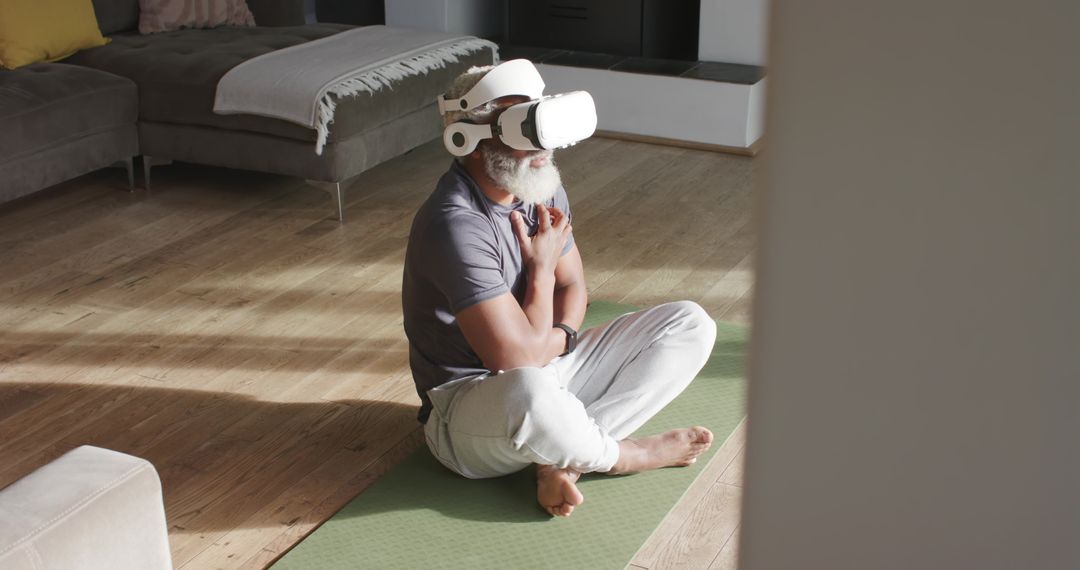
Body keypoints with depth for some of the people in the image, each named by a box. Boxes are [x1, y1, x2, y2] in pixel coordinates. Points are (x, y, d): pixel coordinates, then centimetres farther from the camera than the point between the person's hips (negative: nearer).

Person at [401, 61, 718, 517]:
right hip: (468, 402, -8)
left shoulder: (542, 188, 1)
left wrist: (557, 339, -12)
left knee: (690, 325, -3)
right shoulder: (455, 226, -26)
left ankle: (561, 456, -14)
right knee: (530, 392, -45)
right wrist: (543, 266, -12)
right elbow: (519, 357, -27)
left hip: (551, 369, 8)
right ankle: (622, 455, -9)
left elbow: (572, 286, 11)